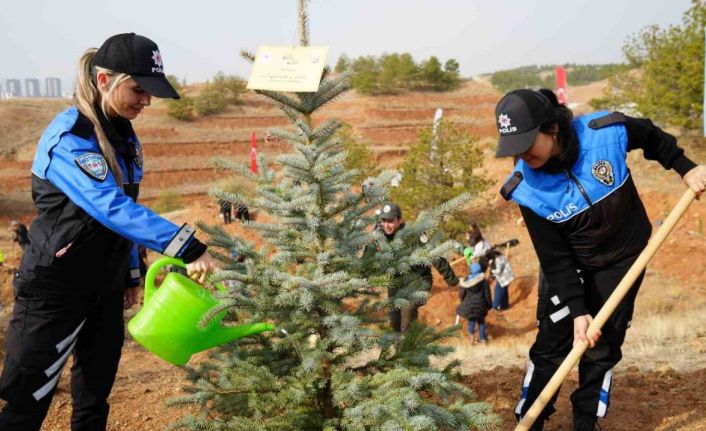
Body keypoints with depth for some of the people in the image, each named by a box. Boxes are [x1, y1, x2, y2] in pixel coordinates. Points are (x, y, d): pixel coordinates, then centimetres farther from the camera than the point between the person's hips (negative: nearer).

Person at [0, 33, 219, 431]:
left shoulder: (124, 136, 5)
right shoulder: (69, 137, -21)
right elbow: (112, 208, -33)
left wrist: (131, 274, 14)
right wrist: (188, 248, -40)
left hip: (107, 285, 8)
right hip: (56, 287, -8)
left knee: (96, 393, 16)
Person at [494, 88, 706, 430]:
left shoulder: (607, 132, -26)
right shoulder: (527, 189, -24)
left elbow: (651, 137, 0)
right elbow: (555, 259, -19)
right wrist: (577, 310, -23)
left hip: (624, 258, 0)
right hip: (573, 266, 0)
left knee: (601, 348, 5)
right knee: (550, 344, -2)